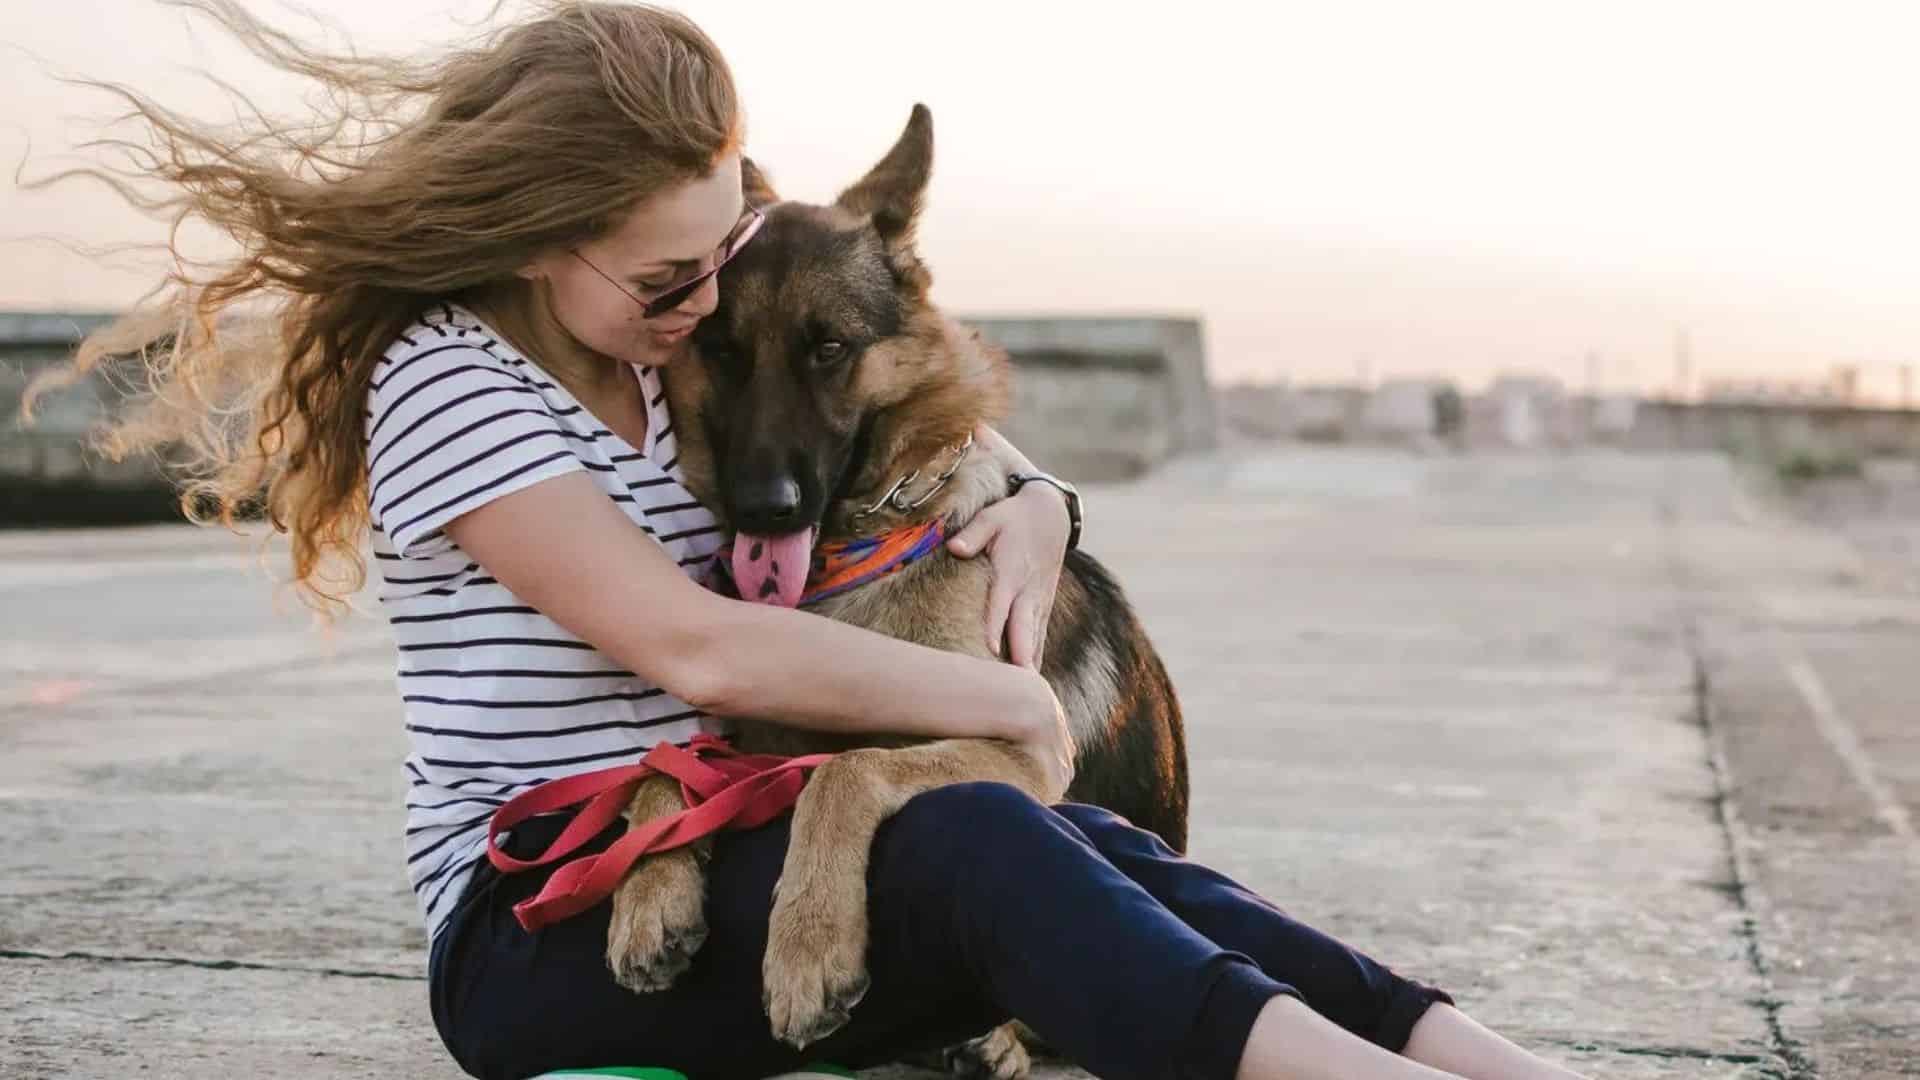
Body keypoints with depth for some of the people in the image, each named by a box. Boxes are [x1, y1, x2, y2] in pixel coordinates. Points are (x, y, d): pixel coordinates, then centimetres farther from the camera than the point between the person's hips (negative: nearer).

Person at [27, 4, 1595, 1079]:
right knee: (974, 840, -32)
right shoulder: (451, 383, -13)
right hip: (537, 936, -7)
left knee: (1084, 851, -22)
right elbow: (697, 648, -24)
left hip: (715, 873, 7)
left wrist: (1034, 505, -2)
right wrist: (1000, 697, -16)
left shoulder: (685, 360, 12)